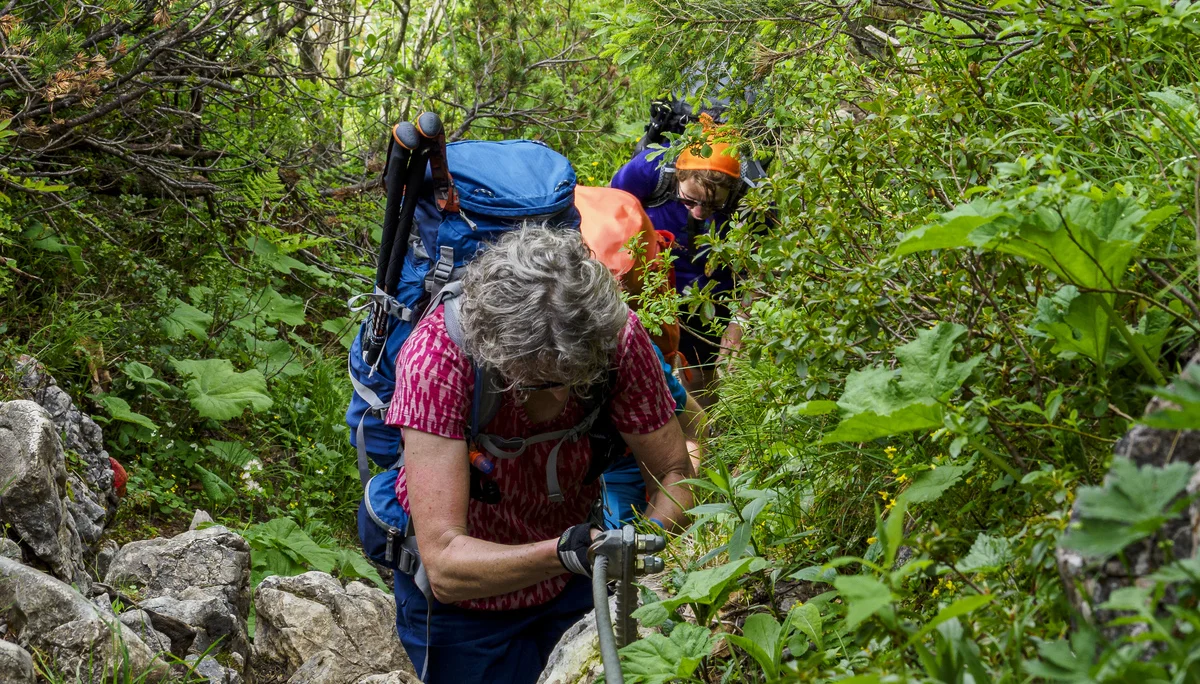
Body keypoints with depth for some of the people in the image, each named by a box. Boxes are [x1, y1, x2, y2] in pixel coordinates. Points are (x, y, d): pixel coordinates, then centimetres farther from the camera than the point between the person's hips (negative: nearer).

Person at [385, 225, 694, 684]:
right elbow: (444, 565, -39)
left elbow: (674, 473, -15)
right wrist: (566, 553, -54)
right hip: (461, 601, -3)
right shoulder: (436, 357, -36)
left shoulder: (616, 335, -27)